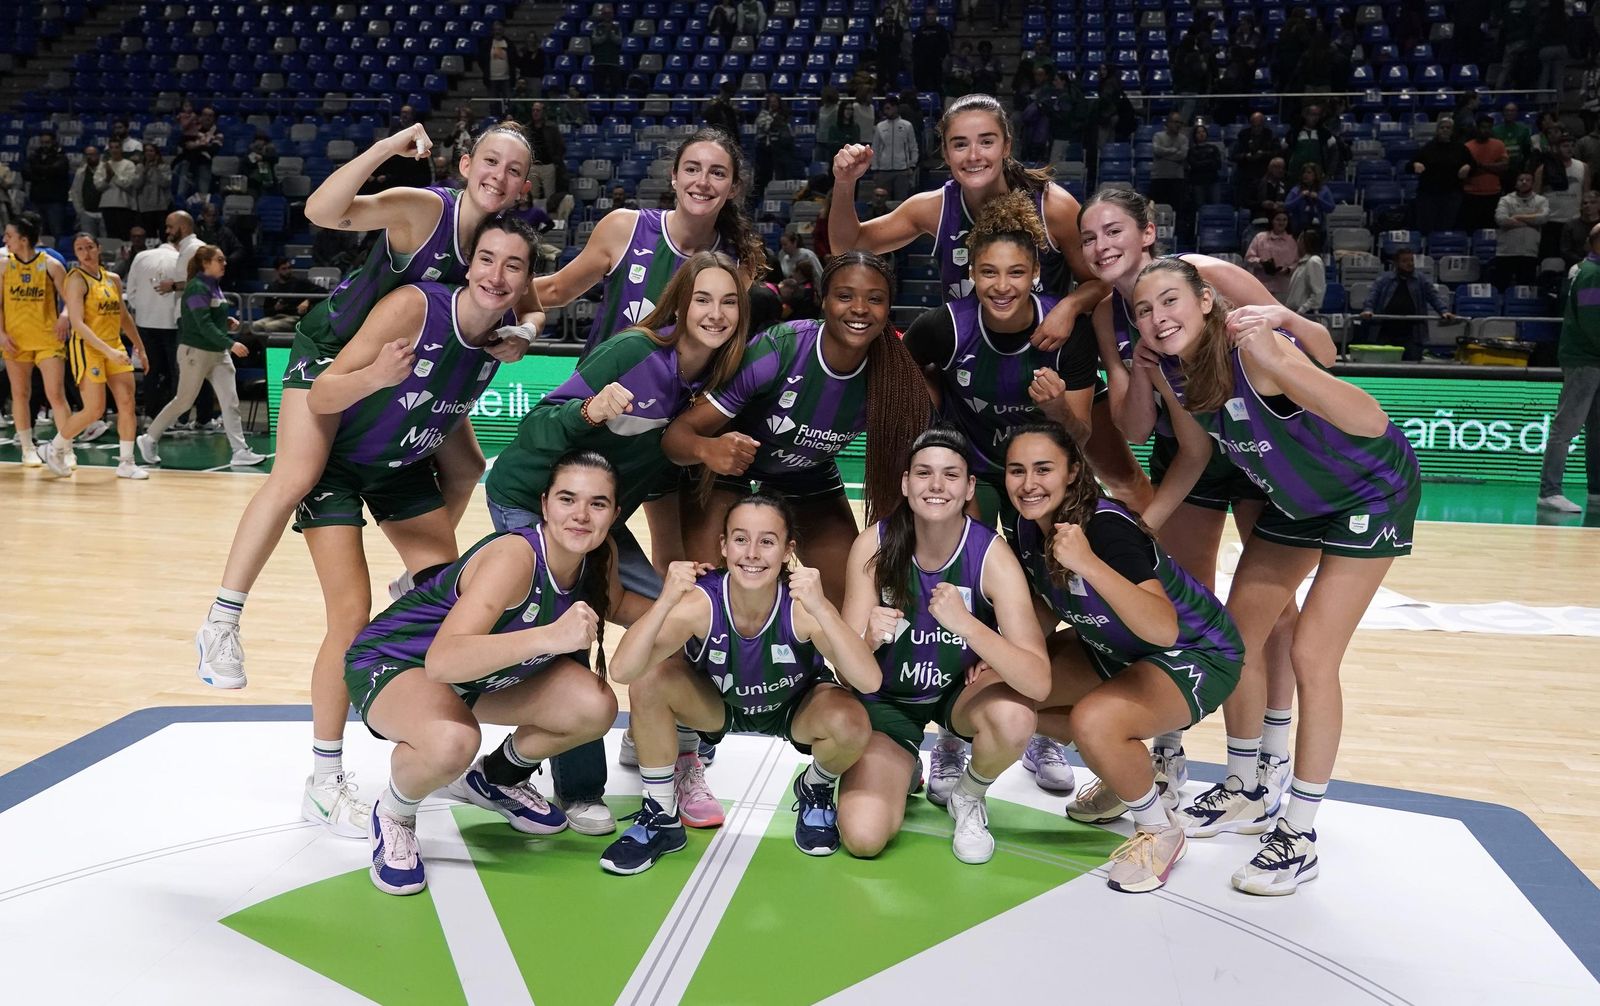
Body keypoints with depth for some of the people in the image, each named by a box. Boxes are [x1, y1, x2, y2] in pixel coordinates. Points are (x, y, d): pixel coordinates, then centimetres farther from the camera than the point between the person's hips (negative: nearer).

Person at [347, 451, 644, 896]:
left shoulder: (599, 557, -13)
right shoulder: (514, 556, -34)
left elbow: (614, 604, 12)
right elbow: (442, 660, -46)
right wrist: (550, 636, -57)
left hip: (482, 672, 7)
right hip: (392, 662, -7)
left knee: (595, 708, -14)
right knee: (452, 742, -39)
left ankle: (495, 777, 16)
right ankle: (392, 816, -2)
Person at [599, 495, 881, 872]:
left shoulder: (801, 606, -32)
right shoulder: (700, 602, -30)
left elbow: (870, 681, -43)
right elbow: (621, 671, -40)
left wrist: (820, 609, -55)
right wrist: (665, 601, -53)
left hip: (796, 708, -1)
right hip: (717, 704, 1)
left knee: (850, 724, -32)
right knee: (647, 682, -27)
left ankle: (816, 792, 6)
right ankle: (661, 816, -4)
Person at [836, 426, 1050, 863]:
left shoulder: (991, 556, -25)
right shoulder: (874, 545, -20)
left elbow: (1039, 683, -34)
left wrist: (965, 623, -48)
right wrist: (870, 639, -41)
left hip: (962, 690, 0)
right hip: (887, 698, 1)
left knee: (1013, 716, -35)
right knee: (862, 839, -17)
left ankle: (968, 797, 0)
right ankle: (904, 771, 18)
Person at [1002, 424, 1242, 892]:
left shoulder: (1106, 527, -32)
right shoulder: (1028, 529, -9)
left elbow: (1163, 629, -44)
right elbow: (1049, 611, 6)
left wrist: (1088, 563, -53)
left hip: (1197, 654, -8)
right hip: (1114, 648, 8)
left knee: (1094, 720, -33)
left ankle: (1159, 830, -2)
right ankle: (1126, 770, 22)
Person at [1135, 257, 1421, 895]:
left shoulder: (1252, 347, -34)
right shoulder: (1168, 369, -12)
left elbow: (1370, 422, -42)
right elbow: (1195, 455, 4)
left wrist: (1276, 355, -53)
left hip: (1372, 490, -7)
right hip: (1292, 499, 7)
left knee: (1311, 656, -11)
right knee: (1238, 636, 7)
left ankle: (1300, 835, 3)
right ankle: (1243, 795, 26)